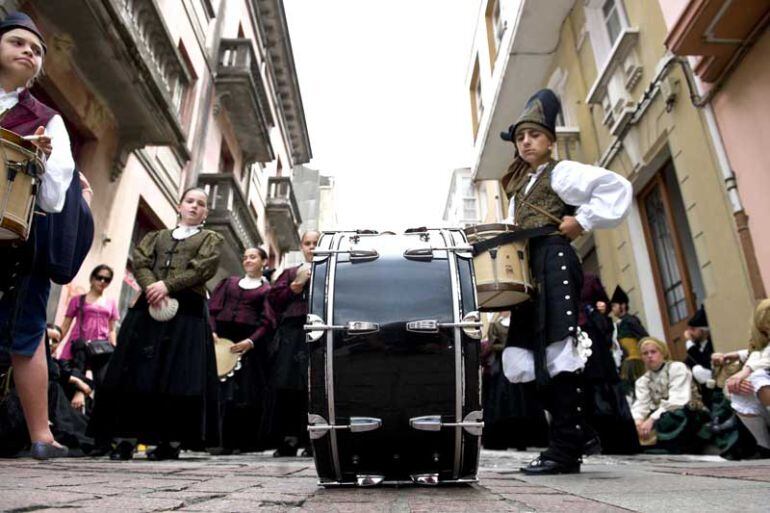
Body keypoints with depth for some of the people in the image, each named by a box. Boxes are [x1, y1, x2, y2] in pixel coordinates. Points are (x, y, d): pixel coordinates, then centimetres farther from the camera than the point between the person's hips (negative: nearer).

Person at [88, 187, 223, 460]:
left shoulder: (211, 239, 15)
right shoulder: (156, 236, 24)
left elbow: (203, 267, -3)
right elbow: (139, 261, 7)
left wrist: (167, 285, -15)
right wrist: (152, 287, -14)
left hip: (187, 310, -3)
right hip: (149, 306, 3)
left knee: (178, 375, -8)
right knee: (136, 372, -2)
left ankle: (172, 441, -3)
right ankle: (127, 438, 4)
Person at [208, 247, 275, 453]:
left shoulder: (267, 290, 10)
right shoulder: (229, 282, 20)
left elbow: (267, 322, -1)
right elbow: (212, 308, 11)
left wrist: (251, 341, -17)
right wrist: (212, 332, -6)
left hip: (250, 343, -2)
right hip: (222, 339, 3)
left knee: (248, 392, -2)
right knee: (224, 390, -1)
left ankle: (249, 440, 8)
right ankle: (227, 441, 5)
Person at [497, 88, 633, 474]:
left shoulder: (562, 172, 3)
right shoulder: (519, 187, 26)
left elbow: (617, 187, -9)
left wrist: (582, 221, -10)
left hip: (553, 262, -8)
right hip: (528, 269, 9)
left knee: (557, 352, -12)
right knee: (535, 355, 5)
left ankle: (566, 449, -6)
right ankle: (565, 442, 13)